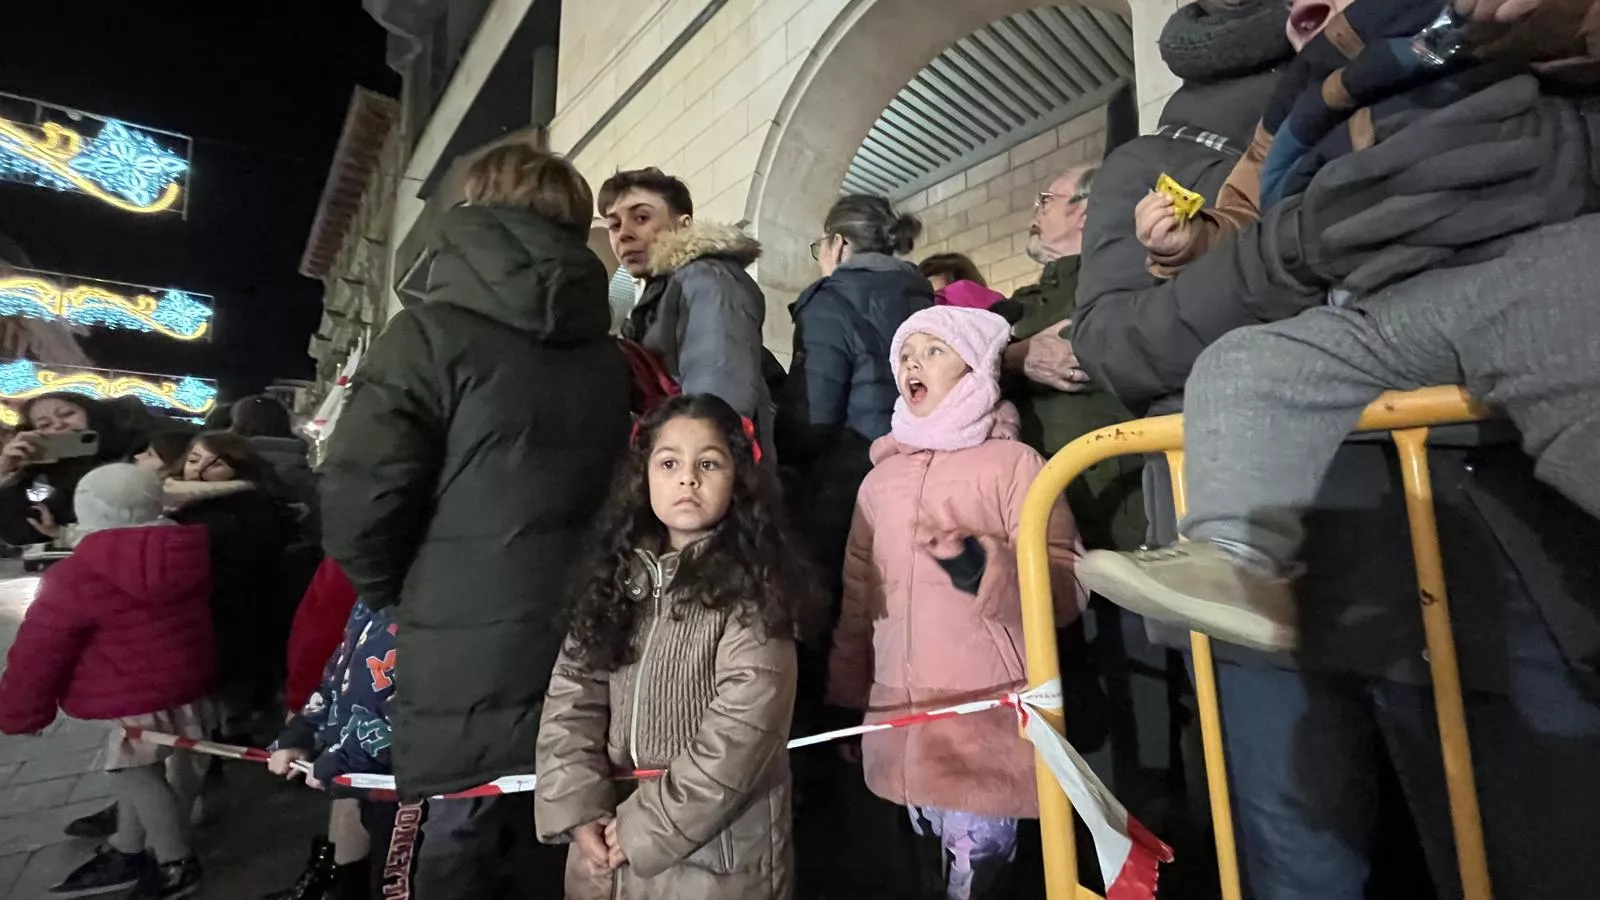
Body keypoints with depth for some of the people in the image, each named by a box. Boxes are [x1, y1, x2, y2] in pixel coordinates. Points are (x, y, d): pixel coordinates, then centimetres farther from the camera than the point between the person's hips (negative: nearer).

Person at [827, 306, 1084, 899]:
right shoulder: (880, 480, 8)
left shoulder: (1014, 462, -5)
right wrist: (844, 705, 14)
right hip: (904, 728, 4)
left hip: (990, 728, -4)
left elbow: (1067, 587, -9)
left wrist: (976, 563, -25)